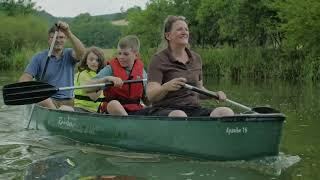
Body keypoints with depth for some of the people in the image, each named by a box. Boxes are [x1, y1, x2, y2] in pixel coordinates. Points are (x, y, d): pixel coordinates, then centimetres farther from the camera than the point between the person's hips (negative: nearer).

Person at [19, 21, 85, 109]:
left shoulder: (69, 55, 12)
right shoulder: (39, 58, 8)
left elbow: (81, 52, -12)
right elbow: (24, 78, 1)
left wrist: (69, 33, -25)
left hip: (68, 102, 2)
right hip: (46, 100, -1)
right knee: (46, 101, -34)